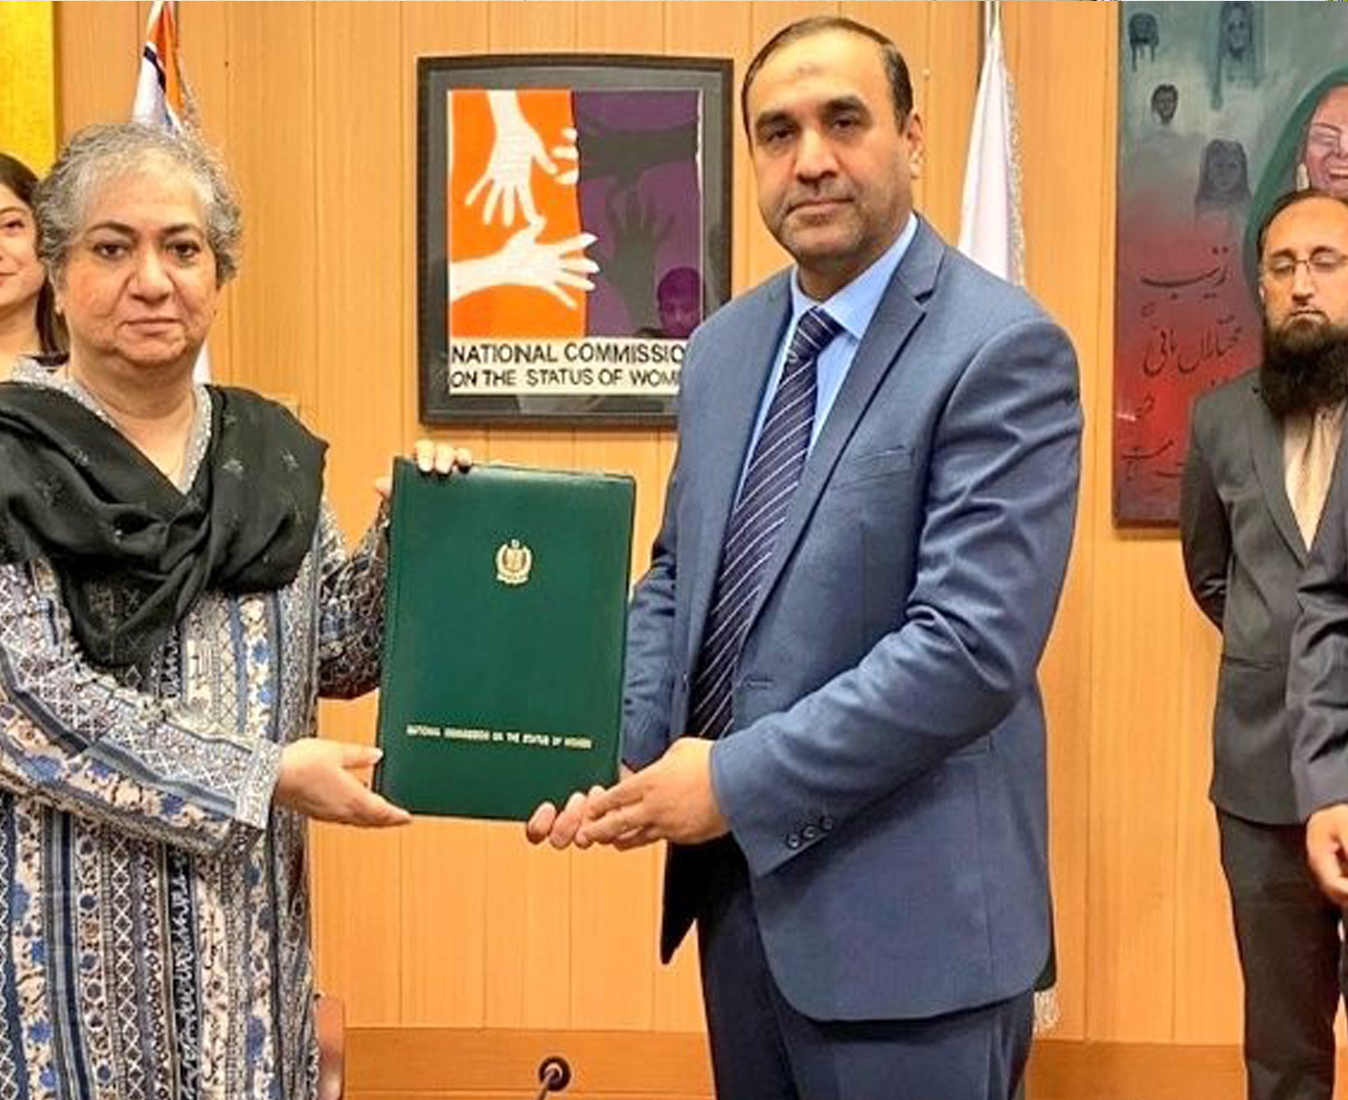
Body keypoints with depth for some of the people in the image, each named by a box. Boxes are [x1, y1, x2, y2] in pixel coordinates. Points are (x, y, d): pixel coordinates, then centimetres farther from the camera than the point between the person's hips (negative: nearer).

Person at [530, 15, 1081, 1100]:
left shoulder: (1001, 349, -15)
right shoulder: (725, 346, 8)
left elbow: (972, 646, -22)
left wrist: (737, 781, -19)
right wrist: (611, 755, -2)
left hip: (901, 909, -6)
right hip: (734, 883, 7)